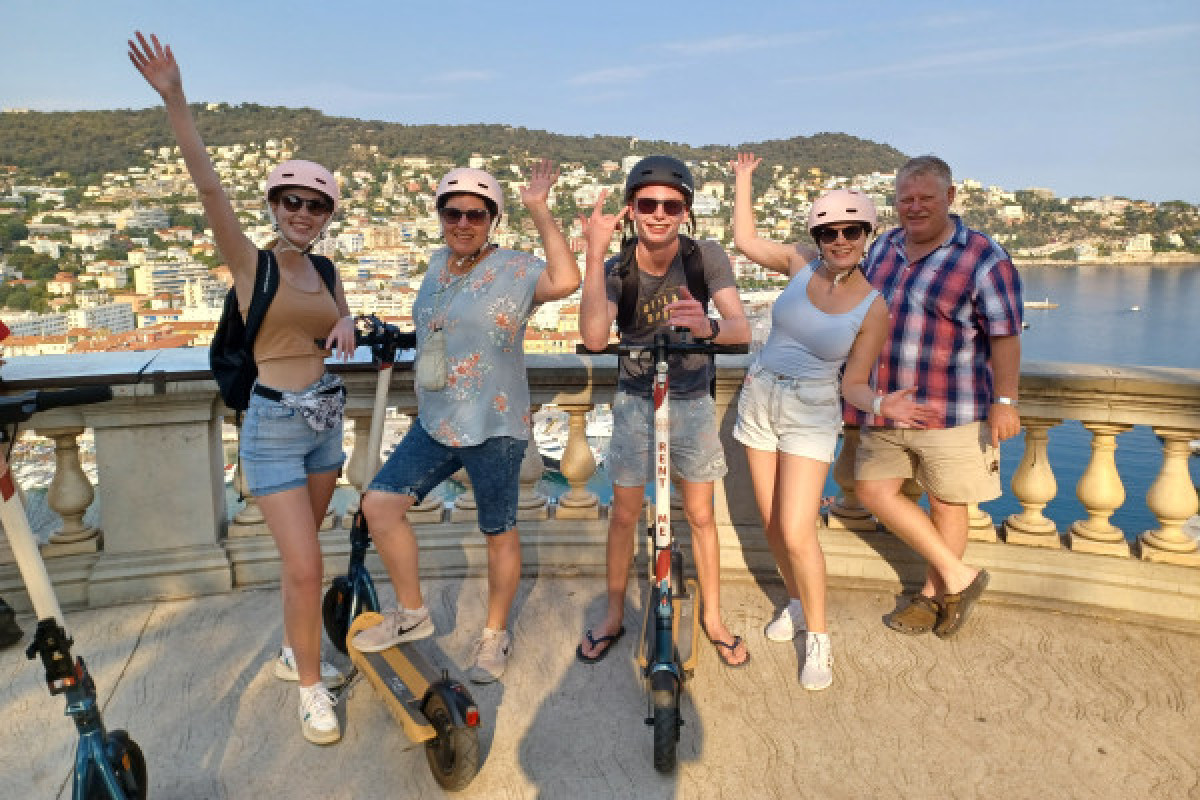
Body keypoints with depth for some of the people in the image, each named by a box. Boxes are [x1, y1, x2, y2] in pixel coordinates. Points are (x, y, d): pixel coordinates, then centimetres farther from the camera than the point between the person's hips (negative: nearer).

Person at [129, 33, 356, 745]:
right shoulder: (252, 261, -7)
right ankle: (311, 689, 12)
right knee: (305, 565, -8)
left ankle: (294, 655, 37)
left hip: (326, 419, 6)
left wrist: (346, 327, 1)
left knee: (302, 556, 18)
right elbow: (210, 186, -19)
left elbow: (345, 317, 25)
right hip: (274, 425, -6)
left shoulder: (325, 270, 8)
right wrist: (176, 102, -26)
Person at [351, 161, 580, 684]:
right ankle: (411, 614, 21)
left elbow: (566, 280, -32)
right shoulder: (439, 265, 10)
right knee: (379, 504, 2)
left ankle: (495, 636, 29)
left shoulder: (515, 270, -11)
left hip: (494, 428, -6)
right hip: (434, 424, 7)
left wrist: (539, 210, -26)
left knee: (499, 533, 7)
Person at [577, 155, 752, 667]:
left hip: (692, 398, 0)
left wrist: (708, 328, -49)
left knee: (700, 515, 8)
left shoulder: (705, 257, -15)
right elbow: (594, 338, -33)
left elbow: (741, 327, -26)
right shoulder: (617, 270, -16)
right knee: (624, 514, 8)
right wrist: (594, 255, -40)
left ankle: (712, 616, 28)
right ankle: (614, 615, 28)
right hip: (636, 398, 0)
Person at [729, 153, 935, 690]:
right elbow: (745, 239, 9)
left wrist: (882, 405, -25)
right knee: (772, 524, 12)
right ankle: (796, 603, 37)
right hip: (758, 401, 4)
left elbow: (853, 384, -5)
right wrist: (743, 179, 12)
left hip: (811, 417, -4)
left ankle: (817, 639, 11)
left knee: (797, 533, -10)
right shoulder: (801, 266, -2)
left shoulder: (873, 308, -9)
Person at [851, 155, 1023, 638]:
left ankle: (934, 594, 29)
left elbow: (1004, 335, -11)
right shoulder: (883, 247, 9)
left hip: (950, 411, -6)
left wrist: (1005, 401, -15)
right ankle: (958, 576, 21)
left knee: (945, 504, 7)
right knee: (873, 490, 7)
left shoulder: (983, 259, -10)